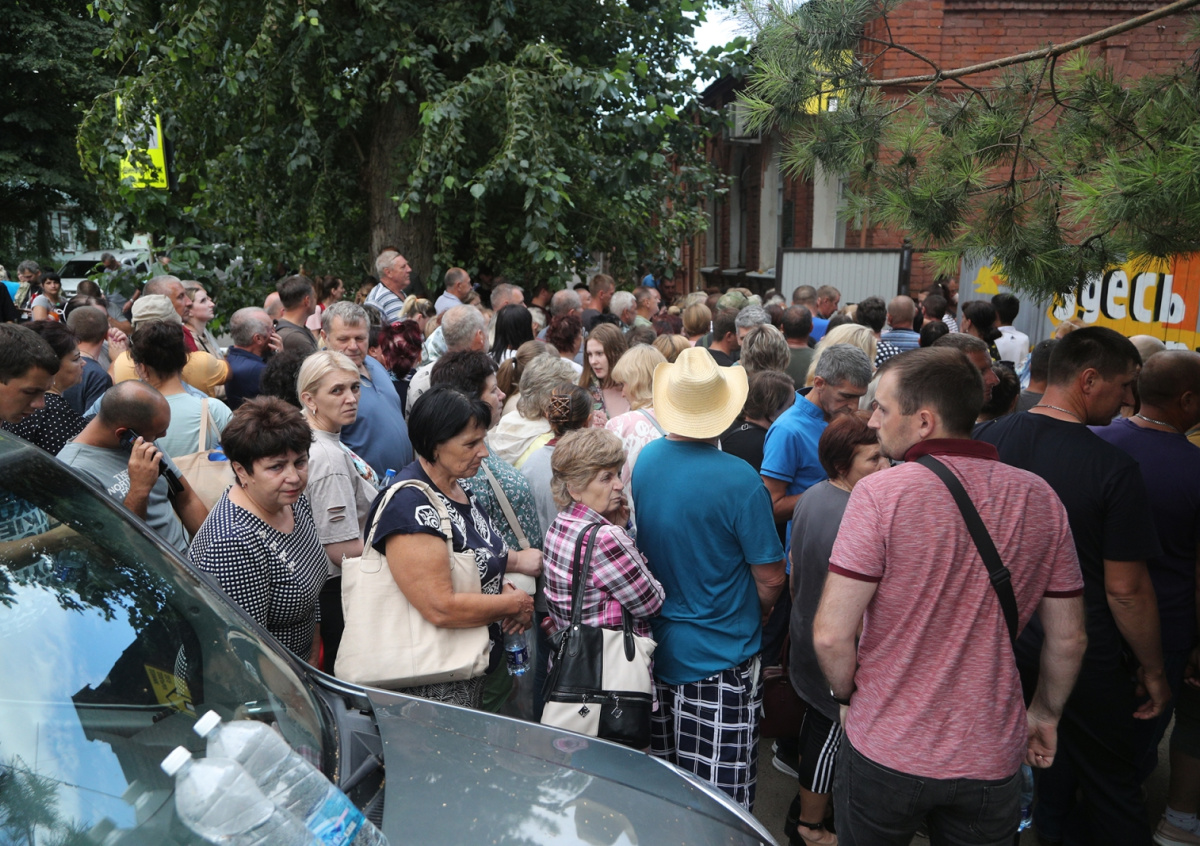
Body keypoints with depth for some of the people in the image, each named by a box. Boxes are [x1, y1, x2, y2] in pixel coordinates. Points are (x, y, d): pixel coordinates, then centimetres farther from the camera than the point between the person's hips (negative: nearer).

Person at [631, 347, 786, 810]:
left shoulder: (642, 460, -4)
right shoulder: (738, 480, -21)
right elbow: (770, 577, -12)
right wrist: (758, 612, 8)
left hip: (657, 645, 6)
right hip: (720, 655, -6)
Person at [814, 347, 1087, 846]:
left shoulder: (880, 493, -19)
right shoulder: (1041, 499, -5)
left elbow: (831, 636, -19)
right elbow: (1069, 638, 3)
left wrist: (847, 694, 0)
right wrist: (1045, 713, 19)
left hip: (886, 751, -3)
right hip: (992, 758, 3)